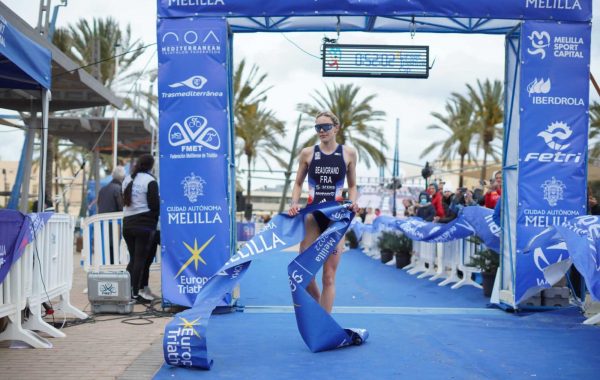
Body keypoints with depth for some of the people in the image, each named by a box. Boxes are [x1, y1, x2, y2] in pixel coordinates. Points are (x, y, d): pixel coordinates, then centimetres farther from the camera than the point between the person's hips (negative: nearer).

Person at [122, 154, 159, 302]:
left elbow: (124, 202, 17)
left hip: (127, 223, 6)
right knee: (141, 259, -2)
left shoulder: (127, 180, 14)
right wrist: (155, 219, 7)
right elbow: (155, 204, -9)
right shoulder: (150, 180, -8)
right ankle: (135, 292, -2)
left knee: (133, 258, 14)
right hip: (145, 224, -6)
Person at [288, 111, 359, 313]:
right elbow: (298, 183, 11)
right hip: (312, 215, 1)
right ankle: (319, 306, 27)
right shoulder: (307, 153, 3)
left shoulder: (348, 153, 3)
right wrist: (294, 204, -6)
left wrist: (352, 202, -8)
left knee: (329, 276, 1)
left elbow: (352, 185, 11)